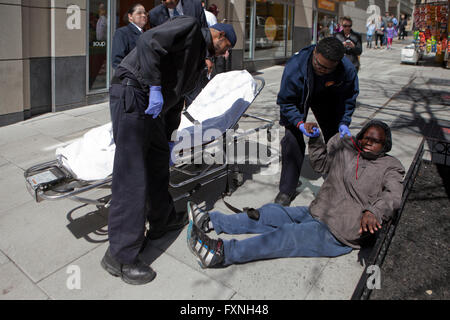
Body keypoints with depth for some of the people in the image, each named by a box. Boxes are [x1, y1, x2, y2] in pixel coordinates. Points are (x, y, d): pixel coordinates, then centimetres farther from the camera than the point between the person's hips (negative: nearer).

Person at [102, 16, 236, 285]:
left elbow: (176, 98, 27)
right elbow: (148, 42, -19)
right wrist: (155, 87, -19)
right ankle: (120, 256, -5)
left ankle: (163, 221, 37)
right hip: (132, 95, -11)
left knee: (159, 161, 18)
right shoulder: (189, 27, -3)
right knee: (132, 176, -12)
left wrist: (167, 137, 26)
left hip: (152, 106, 11)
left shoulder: (199, 57, 25)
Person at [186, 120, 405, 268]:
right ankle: (210, 221, 2)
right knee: (270, 214, 0)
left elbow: (393, 196, -18)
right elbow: (320, 163, 20)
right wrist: (315, 138, 5)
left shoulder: (390, 167, -3)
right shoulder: (345, 146, 10)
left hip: (338, 235, -7)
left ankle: (221, 253, -30)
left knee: (284, 237, -23)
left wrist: (373, 211, -38)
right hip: (315, 213, 7)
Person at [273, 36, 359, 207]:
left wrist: (343, 123, -22)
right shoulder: (294, 66, -38)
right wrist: (300, 123, -41)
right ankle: (287, 190, -5)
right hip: (299, 98, -3)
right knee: (292, 139, -17)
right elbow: (286, 101, -28)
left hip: (327, 98, 3)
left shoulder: (347, 70, -30)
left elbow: (348, 98, -11)